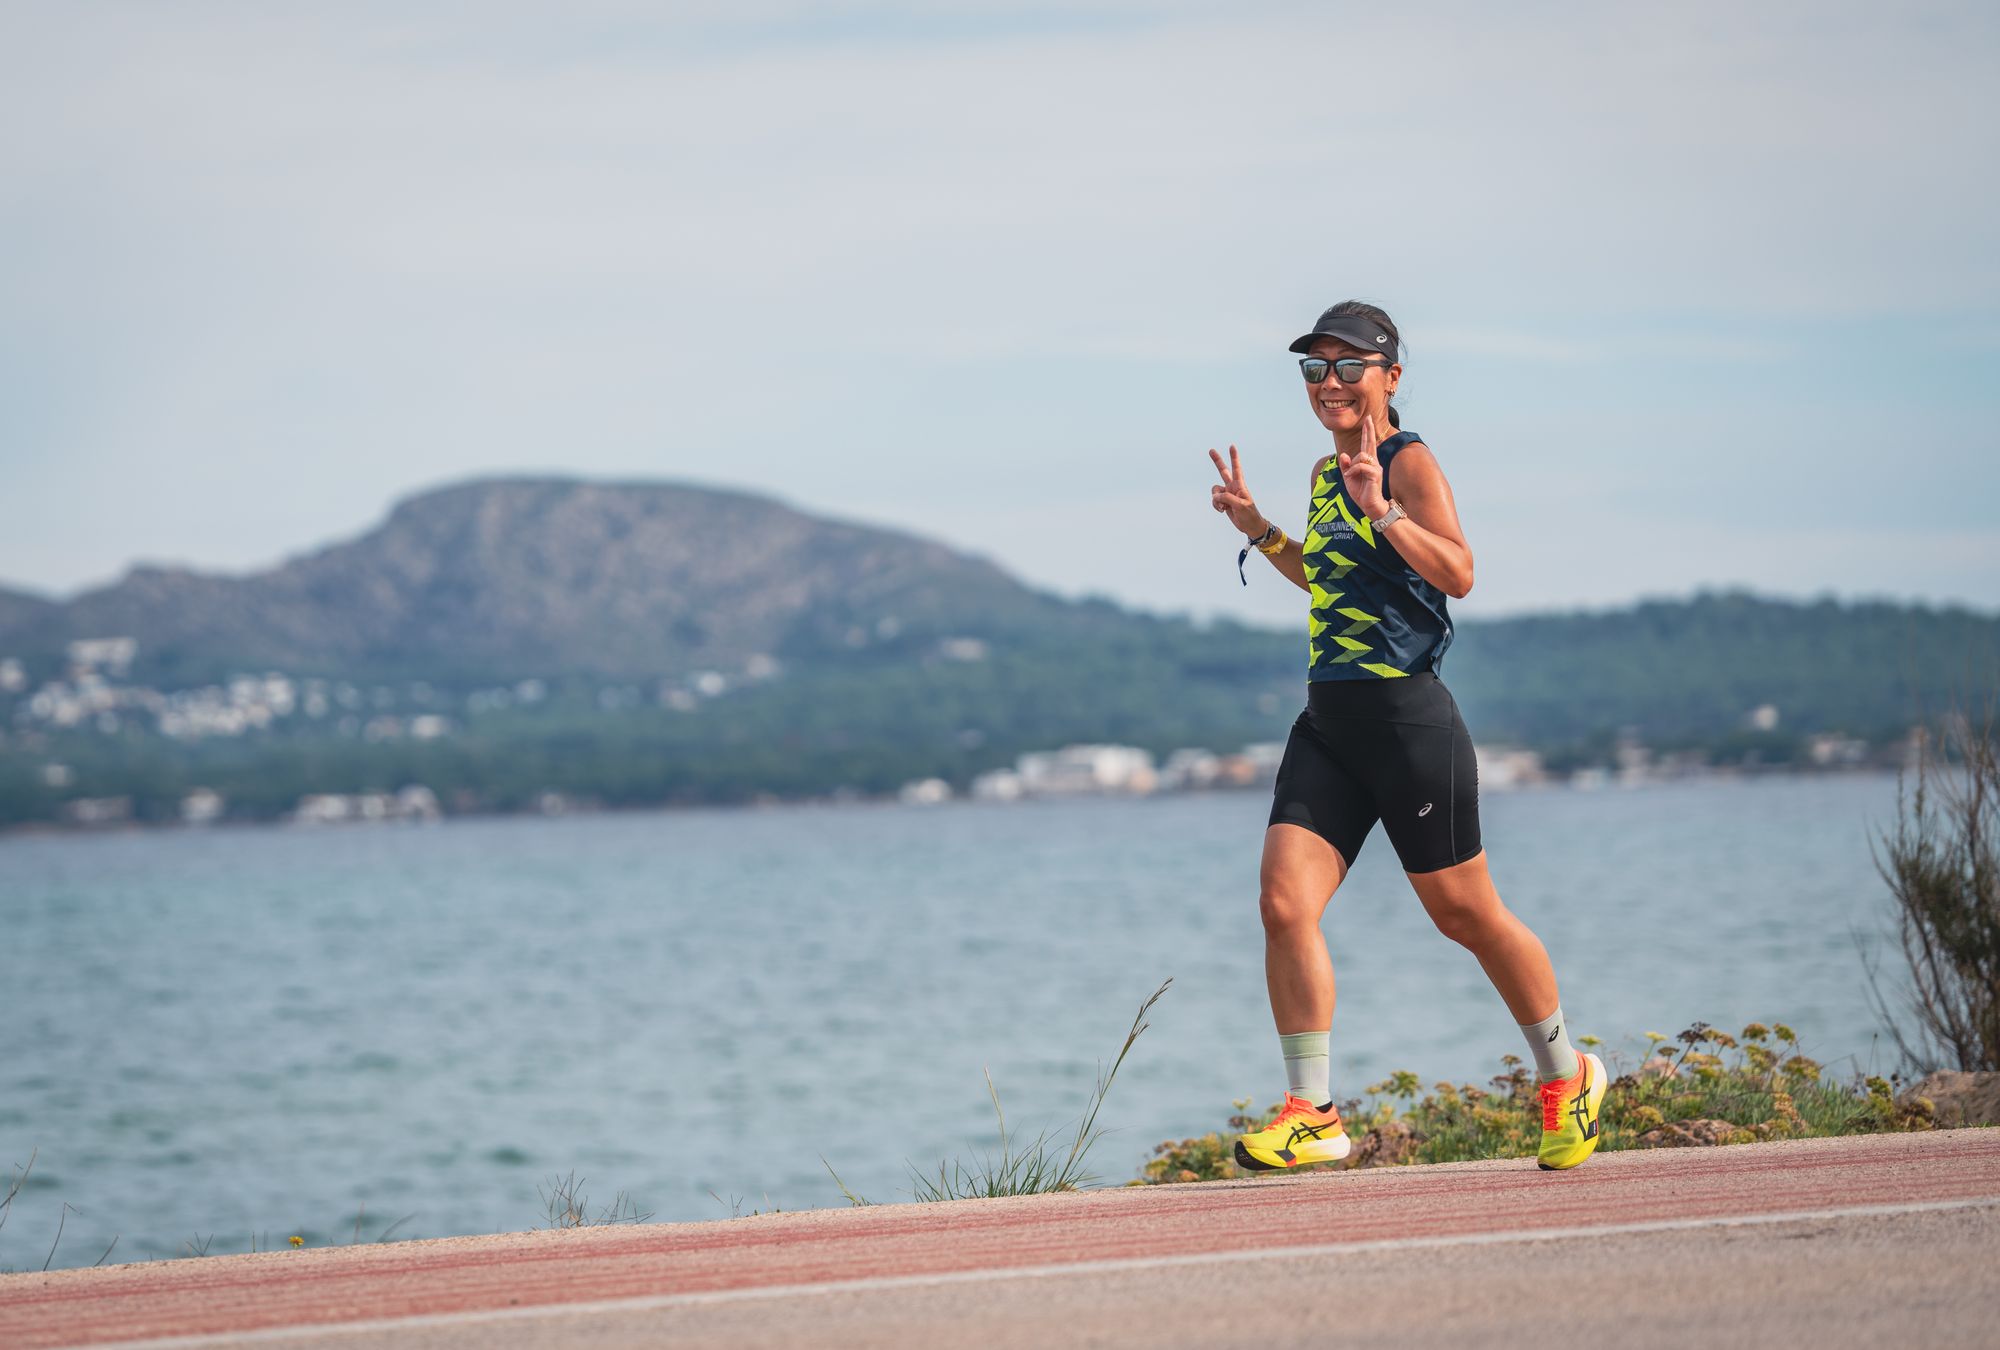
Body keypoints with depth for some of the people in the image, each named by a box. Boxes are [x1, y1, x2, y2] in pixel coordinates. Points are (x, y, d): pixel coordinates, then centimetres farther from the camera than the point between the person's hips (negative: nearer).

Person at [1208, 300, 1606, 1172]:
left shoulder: (1409, 463, -10)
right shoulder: (1327, 472, 15)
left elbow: (1457, 573, -25)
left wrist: (1379, 509, -34)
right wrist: (1258, 531, 21)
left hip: (1406, 718, -7)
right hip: (1328, 723, 7)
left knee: (1462, 912, 5)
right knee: (1283, 903, -8)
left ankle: (1566, 1077, 25)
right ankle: (1310, 1112, -4)